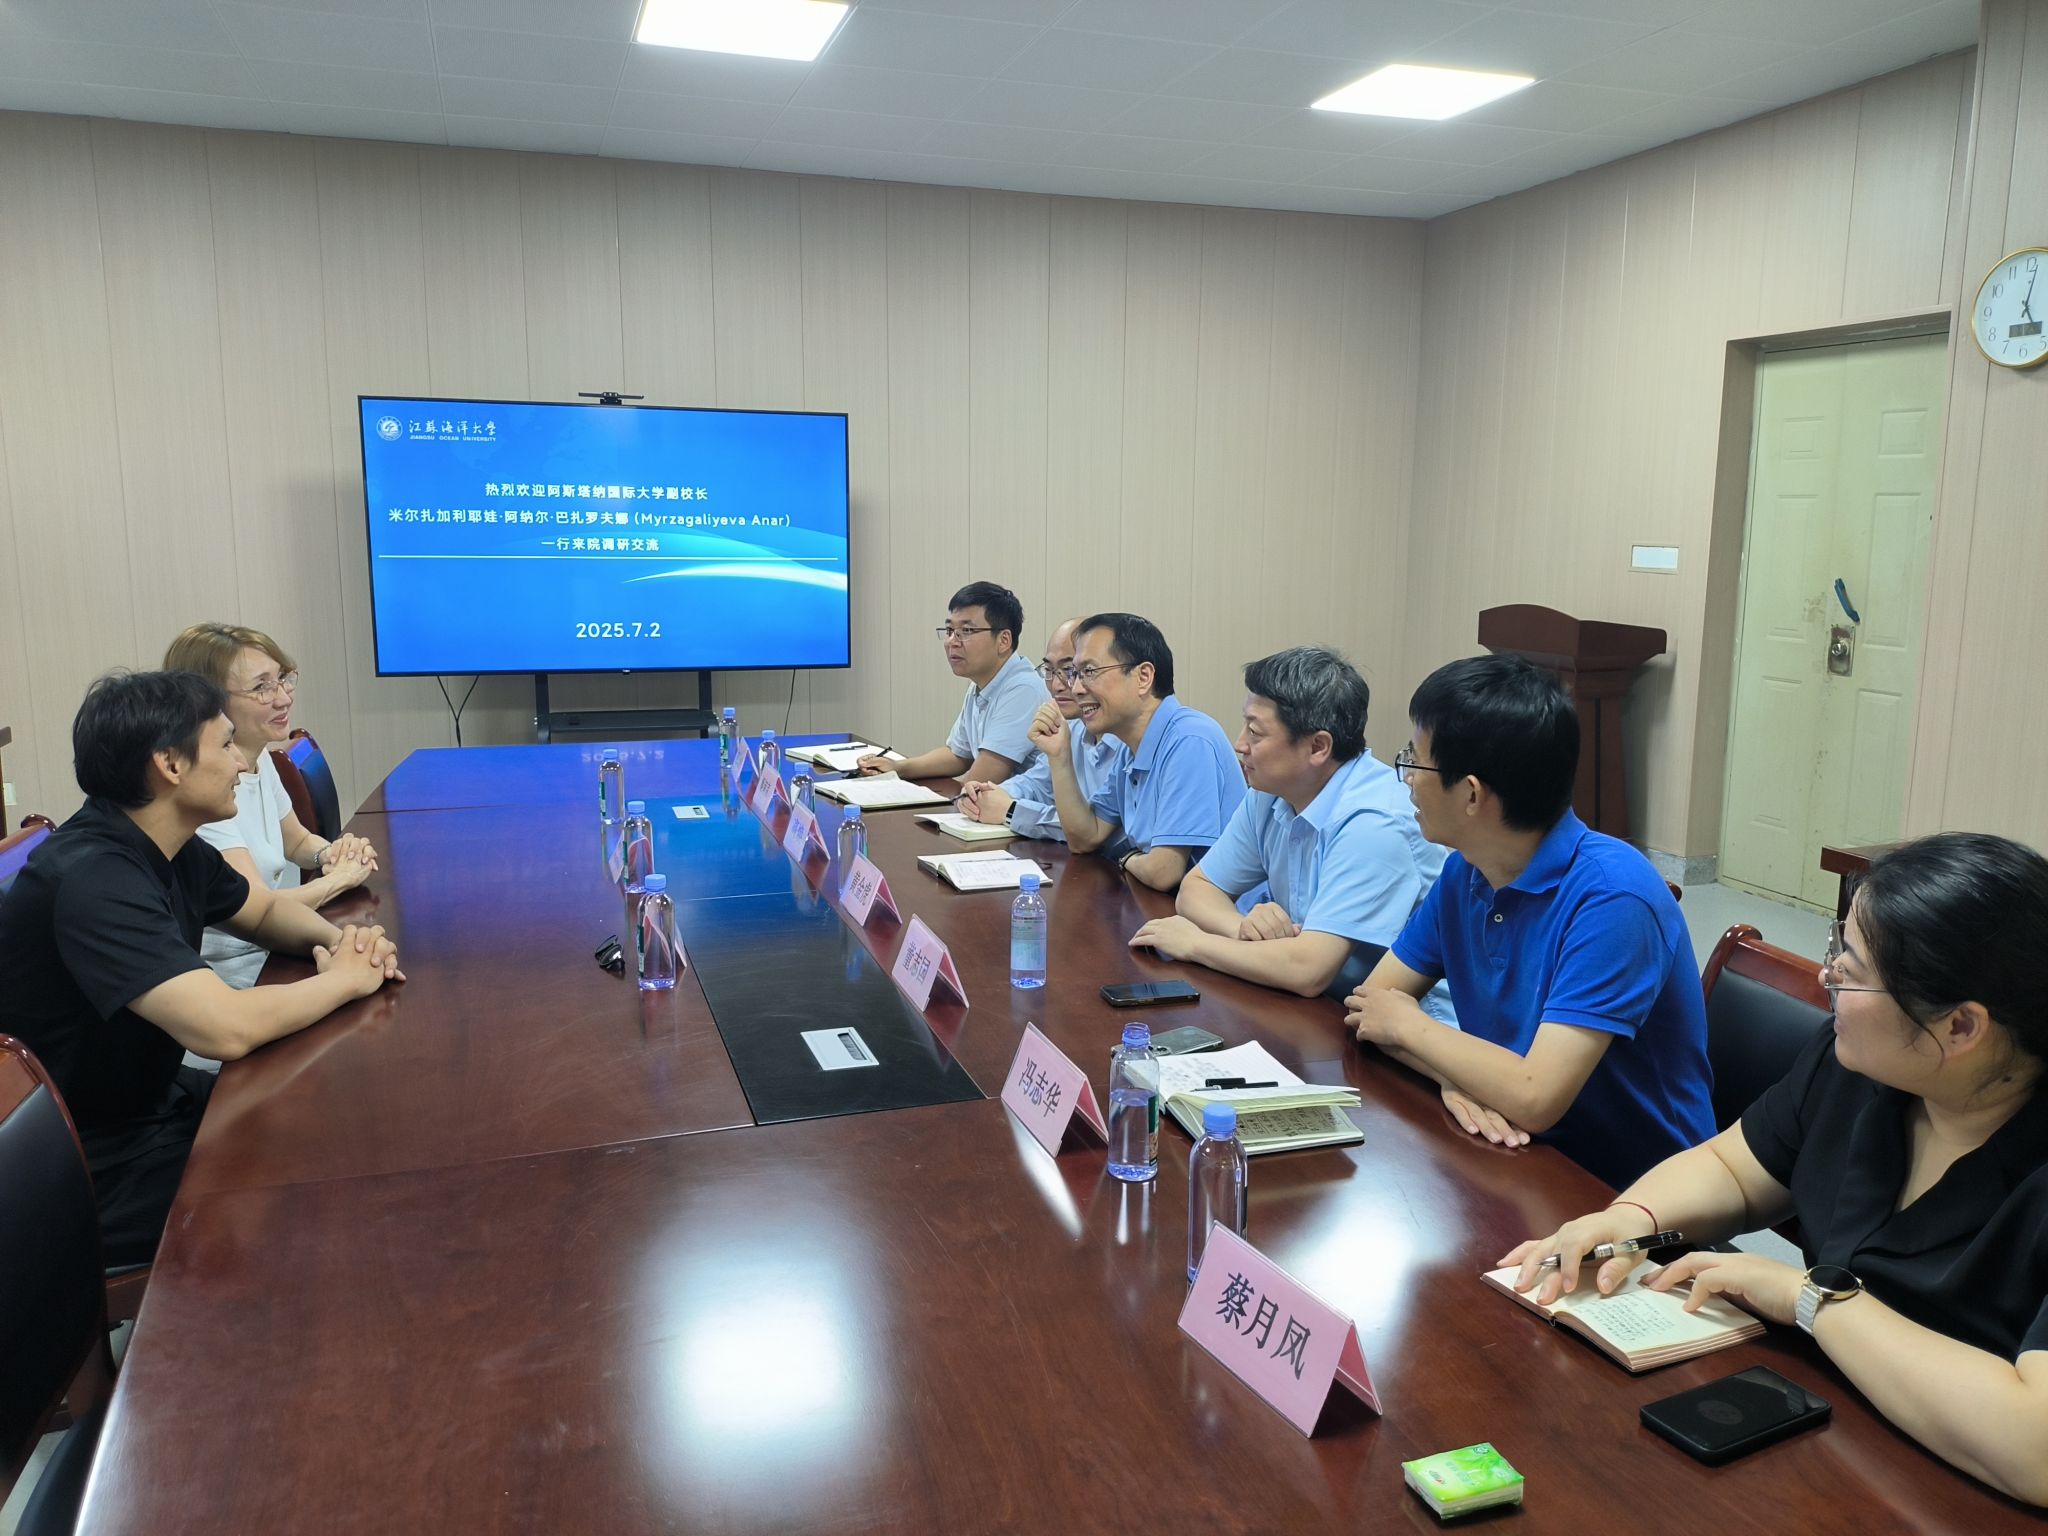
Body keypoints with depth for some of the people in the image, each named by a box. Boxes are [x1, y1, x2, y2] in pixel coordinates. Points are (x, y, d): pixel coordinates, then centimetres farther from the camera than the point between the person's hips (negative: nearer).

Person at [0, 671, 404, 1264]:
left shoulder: (172, 848, -1)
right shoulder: (93, 880, -30)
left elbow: (266, 910, 17)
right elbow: (225, 1030, -38)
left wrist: (337, 939, -5)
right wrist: (345, 978, -21)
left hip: (149, 1100, 9)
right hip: (93, 1171, -9)